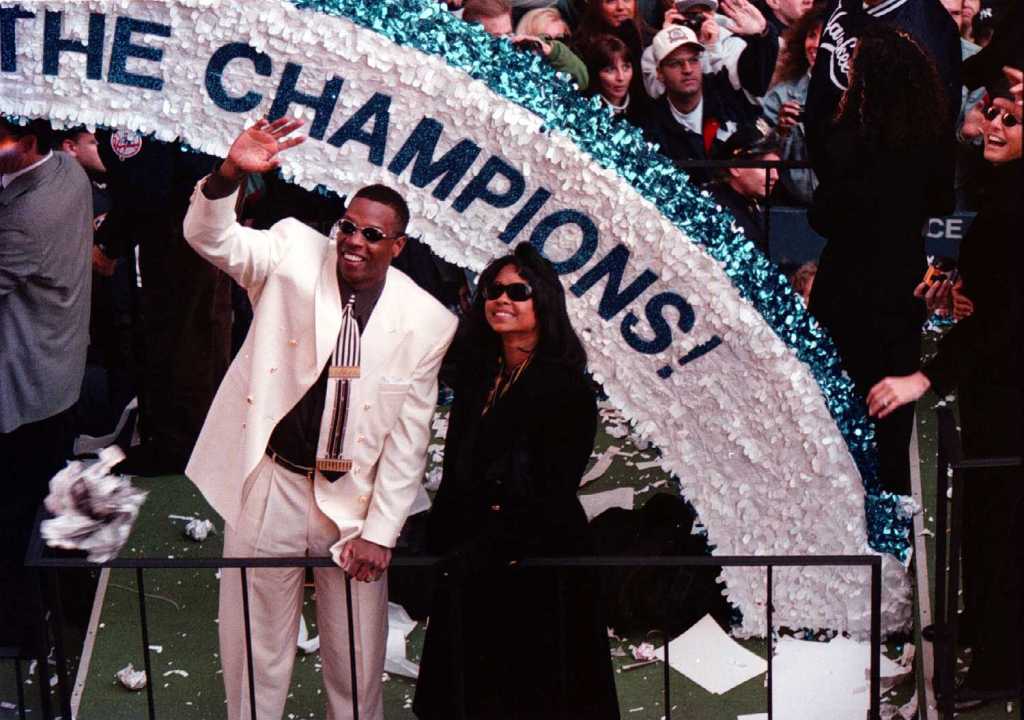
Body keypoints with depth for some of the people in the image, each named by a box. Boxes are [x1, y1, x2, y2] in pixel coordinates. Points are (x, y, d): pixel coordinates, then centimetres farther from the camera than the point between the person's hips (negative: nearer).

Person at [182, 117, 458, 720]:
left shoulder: (428, 321, -5)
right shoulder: (296, 252, -3)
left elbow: (409, 437, -2)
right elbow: (212, 238, -16)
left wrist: (379, 532, -5)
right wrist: (231, 174, -35)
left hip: (355, 500, 0)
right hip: (271, 484, 0)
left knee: (357, 661, 11)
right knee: (257, 649, 10)